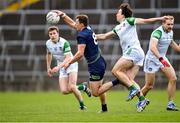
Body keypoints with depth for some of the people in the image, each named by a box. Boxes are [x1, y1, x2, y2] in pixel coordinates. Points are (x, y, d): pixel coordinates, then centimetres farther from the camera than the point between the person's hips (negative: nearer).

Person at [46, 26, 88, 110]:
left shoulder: (64, 43, -23)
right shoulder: (48, 43, -3)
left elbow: (68, 58, -30)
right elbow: (49, 54, 19)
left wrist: (58, 67, -43)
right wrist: (48, 68, 18)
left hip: (71, 65, -6)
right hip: (62, 68, 6)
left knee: (71, 87, -23)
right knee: (64, 91, -10)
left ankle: (82, 104, 0)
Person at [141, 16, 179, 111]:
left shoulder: (170, 32, 2)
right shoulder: (158, 32, -26)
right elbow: (152, 47, -41)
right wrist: (161, 59, -50)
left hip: (162, 58, 7)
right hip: (152, 59, -7)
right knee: (149, 86, 0)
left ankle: (170, 104, -4)